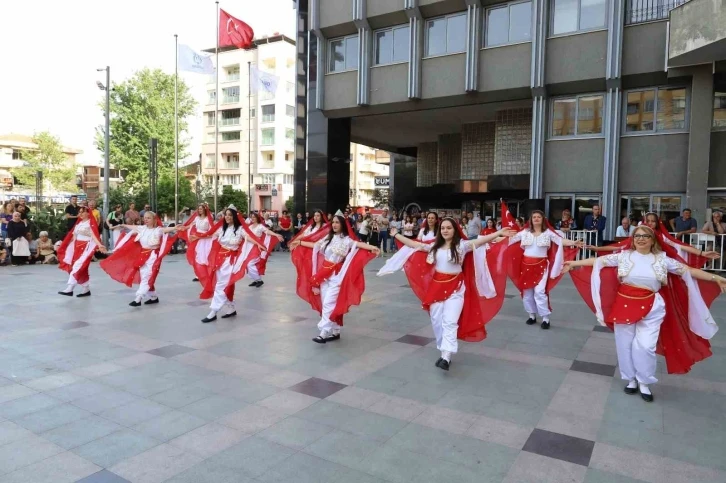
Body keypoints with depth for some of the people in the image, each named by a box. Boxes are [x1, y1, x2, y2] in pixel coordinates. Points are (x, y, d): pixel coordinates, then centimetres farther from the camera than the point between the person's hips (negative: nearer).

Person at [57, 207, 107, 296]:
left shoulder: (91, 223, -7)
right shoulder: (78, 223, 16)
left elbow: (94, 235, -20)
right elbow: (73, 236, 19)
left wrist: (99, 245, -37)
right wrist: (64, 248, 21)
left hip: (85, 248, -8)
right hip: (77, 247, 8)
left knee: (77, 268, -13)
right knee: (82, 270, 9)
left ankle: (69, 289, -13)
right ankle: (86, 290, 16)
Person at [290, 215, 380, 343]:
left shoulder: (346, 240, -6)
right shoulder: (328, 238, 11)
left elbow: (357, 244, -22)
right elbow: (315, 245, 23)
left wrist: (371, 247, -39)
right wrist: (300, 242, 30)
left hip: (336, 276, -6)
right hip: (324, 275, 6)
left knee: (328, 303, -13)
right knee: (325, 303, 7)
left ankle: (324, 333, -10)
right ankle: (335, 332, 16)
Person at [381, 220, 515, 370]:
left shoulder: (462, 245, -5)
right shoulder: (435, 246, 9)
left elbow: (481, 240, -17)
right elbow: (414, 244, 13)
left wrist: (499, 233, -28)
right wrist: (396, 235, 16)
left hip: (455, 288, -5)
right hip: (437, 287, 5)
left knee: (450, 321, -14)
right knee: (437, 321, 7)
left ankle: (446, 357, -18)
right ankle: (444, 353, 21)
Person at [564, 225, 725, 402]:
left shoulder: (662, 259, 2)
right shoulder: (624, 256, 1)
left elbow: (688, 271, 5)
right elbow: (599, 261, 1)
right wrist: (574, 263, -1)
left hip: (650, 309, -1)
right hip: (625, 306, 1)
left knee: (645, 346, -4)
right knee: (625, 345, 9)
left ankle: (644, 383, 17)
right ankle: (632, 379, 28)